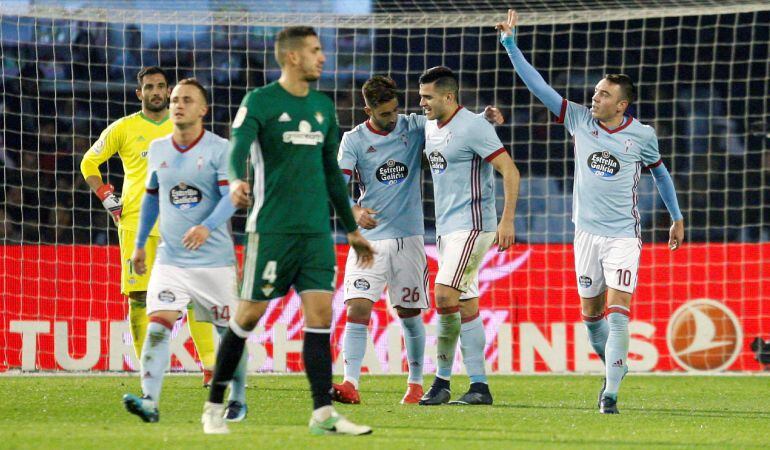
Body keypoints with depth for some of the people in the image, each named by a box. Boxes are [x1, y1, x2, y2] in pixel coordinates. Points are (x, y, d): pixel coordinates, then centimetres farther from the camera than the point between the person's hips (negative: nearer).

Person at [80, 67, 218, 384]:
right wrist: (108, 199, 4)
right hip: (135, 223, 0)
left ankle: (210, 367, -7)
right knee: (138, 297, -4)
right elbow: (89, 163, 14)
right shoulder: (123, 129, 6)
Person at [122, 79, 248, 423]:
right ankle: (150, 401, -24)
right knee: (158, 325, -15)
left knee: (229, 330, 7)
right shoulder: (157, 150, 8)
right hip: (170, 259, 3)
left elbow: (231, 197, -17)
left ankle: (238, 400, 25)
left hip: (215, 259, -3)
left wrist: (207, 227, -34)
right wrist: (140, 244, 24)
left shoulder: (219, 149, -7)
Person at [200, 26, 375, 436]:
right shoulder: (260, 102, -5)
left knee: (320, 313, -4)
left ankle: (323, 414, -5)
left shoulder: (322, 106, 15)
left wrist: (351, 228, 24)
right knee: (250, 314, -1)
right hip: (271, 228, -5)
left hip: (316, 231, 5)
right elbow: (238, 149, -21)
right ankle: (214, 406, 12)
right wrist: (237, 181, -43)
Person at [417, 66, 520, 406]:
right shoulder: (430, 127, 12)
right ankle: (479, 386, 9)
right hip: (445, 226, 9)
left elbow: (509, 171, -15)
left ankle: (442, 380, -9)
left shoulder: (473, 127, -14)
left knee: (445, 294, -18)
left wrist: (507, 220, -21)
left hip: (471, 225, -9)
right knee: (467, 305, 8)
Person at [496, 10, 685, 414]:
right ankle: (614, 367, 34)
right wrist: (510, 43, -10)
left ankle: (611, 393, -12)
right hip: (587, 232, 3)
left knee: (617, 312, -14)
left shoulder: (642, 135, -5)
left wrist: (677, 218, 18)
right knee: (591, 313, 9)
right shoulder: (579, 120, -2)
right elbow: (536, 84, -4)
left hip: (623, 235, -3)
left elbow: (660, 171, 13)